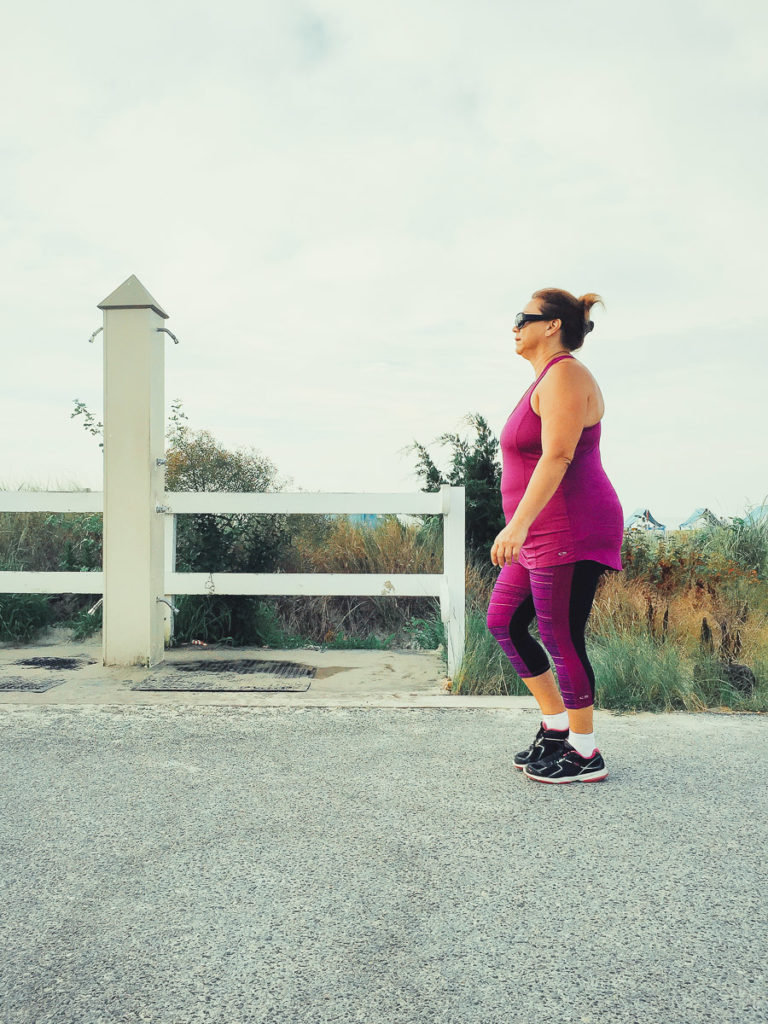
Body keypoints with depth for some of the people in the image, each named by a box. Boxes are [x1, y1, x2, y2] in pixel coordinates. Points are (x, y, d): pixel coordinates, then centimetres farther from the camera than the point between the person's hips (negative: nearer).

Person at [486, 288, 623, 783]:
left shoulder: (564, 376, -12)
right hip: (544, 536, 11)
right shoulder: (548, 380, 20)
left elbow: (558, 457, -24)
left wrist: (519, 522, -31)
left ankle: (585, 755, 10)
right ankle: (556, 727, 23)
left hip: (570, 532, -11)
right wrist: (522, 527, 25)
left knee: (561, 640, -4)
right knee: (504, 623, 13)